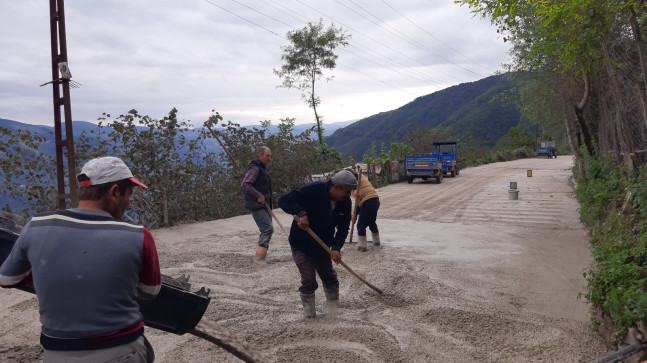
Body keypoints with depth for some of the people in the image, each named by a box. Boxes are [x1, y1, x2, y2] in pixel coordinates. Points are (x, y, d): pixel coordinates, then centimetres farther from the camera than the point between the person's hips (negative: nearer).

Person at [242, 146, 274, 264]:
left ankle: (260, 257, 22)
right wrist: (259, 196, -25)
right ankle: (259, 258, -13)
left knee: (267, 229, 14)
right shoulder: (255, 168, -14)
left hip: (263, 205, 10)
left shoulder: (262, 168, 18)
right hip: (256, 205, -10)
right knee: (267, 229, -16)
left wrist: (269, 203, 20)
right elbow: (245, 184, -25)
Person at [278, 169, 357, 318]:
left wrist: (336, 248, -22)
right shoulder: (312, 190, -29)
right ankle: (310, 315, 16)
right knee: (309, 281, -6)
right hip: (301, 245, -5)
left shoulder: (345, 202, -11)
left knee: (330, 278, 16)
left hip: (323, 245, 6)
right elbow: (284, 201, -27)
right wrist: (301, 213, -43)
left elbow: (343, 227, -7)